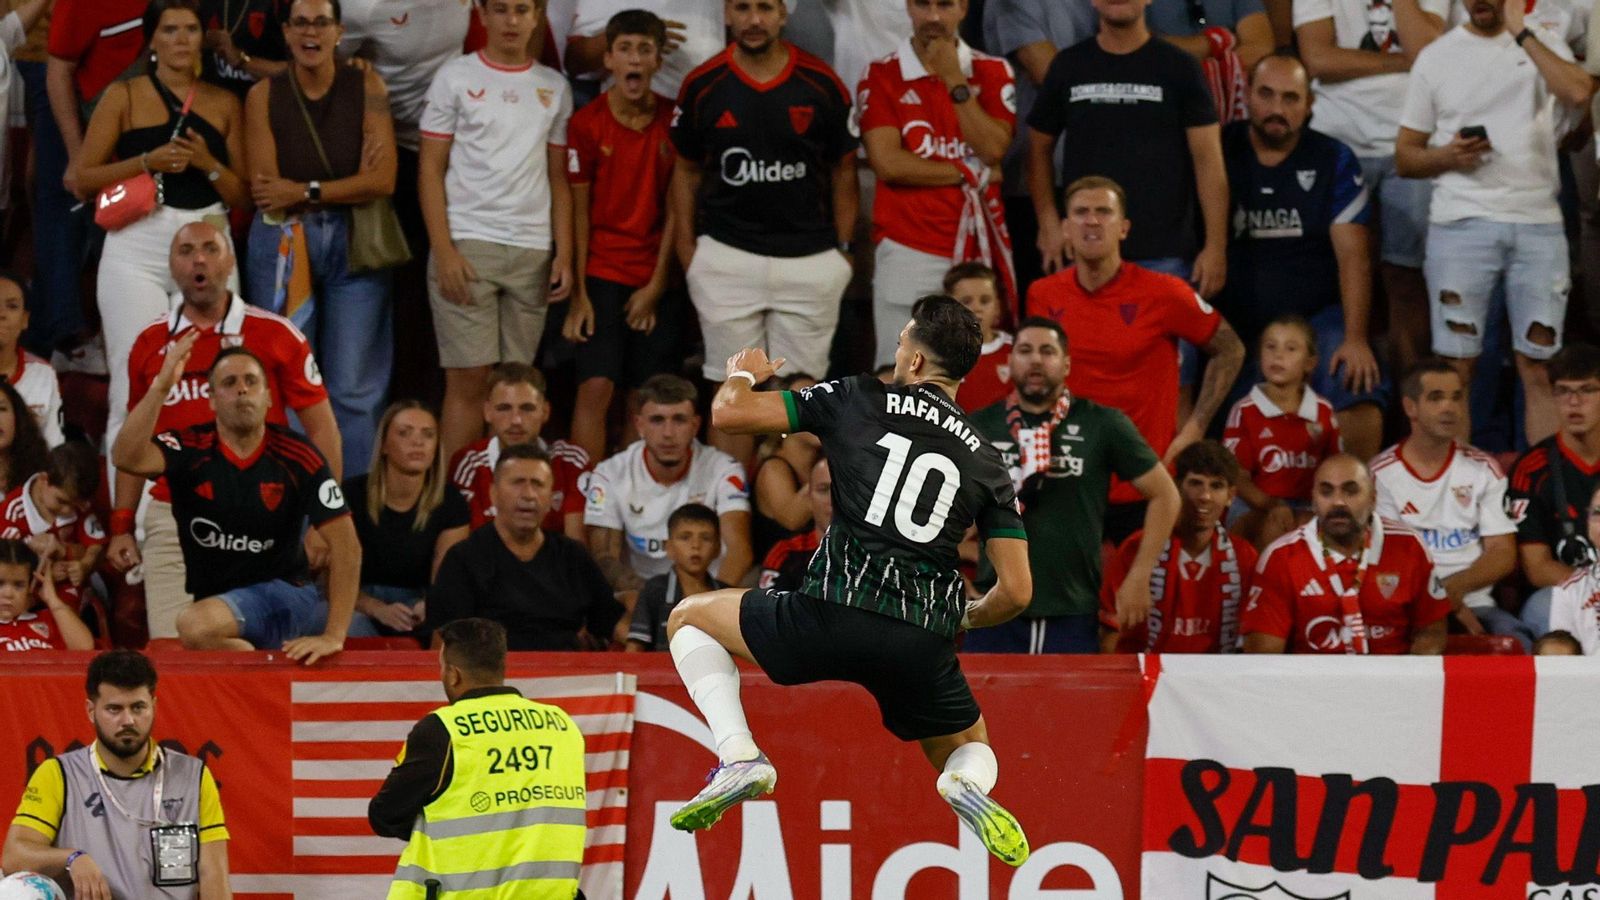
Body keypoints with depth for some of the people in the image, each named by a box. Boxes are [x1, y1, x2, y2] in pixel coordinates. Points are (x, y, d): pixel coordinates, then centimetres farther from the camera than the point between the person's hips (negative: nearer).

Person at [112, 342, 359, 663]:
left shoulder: (296, 456, -7)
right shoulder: (190, 450, -4)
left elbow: (345, 545, -10)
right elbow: (126, 458, -24)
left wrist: (334, 636, -19)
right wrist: (161, 387, -34)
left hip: (288, 595, -3)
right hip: (214, 600, 4)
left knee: (197, 625, -29)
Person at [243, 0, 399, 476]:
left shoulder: (366, 87, 0)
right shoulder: (264, 95, -1)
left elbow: (382, 182, -8)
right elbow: (266, 190, -8)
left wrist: (304, 192, -12)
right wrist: (349, 184, -11)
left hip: (355, 244, 0)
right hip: (283, 243, 0)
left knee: (354, 387, 1)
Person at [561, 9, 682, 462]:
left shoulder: (675, 121, 0)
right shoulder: (586, 123, -4)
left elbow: (675, 208, 3)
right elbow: (578, 212, -2)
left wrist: (657, 286, -1)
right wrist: (578, 294, -6)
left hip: (656, 279, 2)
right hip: (602, 273, -2)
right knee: (596, 387, -13)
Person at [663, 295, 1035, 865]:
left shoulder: (861, 401, 7)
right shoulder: (985, 461, 16)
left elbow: (729, 413, 6)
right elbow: (1017, 591, 12)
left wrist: (743, 373, 30)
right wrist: (963, 621, 34)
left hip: (836, 616, -3)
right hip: (924, 647, 3)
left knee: (691, 618, 22)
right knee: (971, 751, 29)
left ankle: (739, 756, -2)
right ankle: (968, 787, -11)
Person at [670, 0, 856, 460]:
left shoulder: (822, 84, 0)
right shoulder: (702, 86, 1)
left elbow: (843, 168, 9)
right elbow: (686, 170, 10)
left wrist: (843, 248, 4)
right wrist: (687, 251, 3)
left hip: (809, 261, 0)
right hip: (727, 258, 0)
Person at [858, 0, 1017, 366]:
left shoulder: (992, 72, 10)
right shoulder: (882, 76, 4)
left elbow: (994, 150, -4)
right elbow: (887, 164, -7)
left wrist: (955, 82, -6)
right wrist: (968, 174, -3)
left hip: (980, 247, 2)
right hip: (910, 250, -2)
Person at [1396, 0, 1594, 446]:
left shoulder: (1544, 46, 10)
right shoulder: (1436, 57, 10)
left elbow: (1579, 92, -13)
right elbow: (1405, 156, 10)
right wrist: (1447, 157, -10)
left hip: (1539, 224, 0)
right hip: (1461, 223, 0)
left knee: (1539, 367, -1)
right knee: (1456, 366, -3)